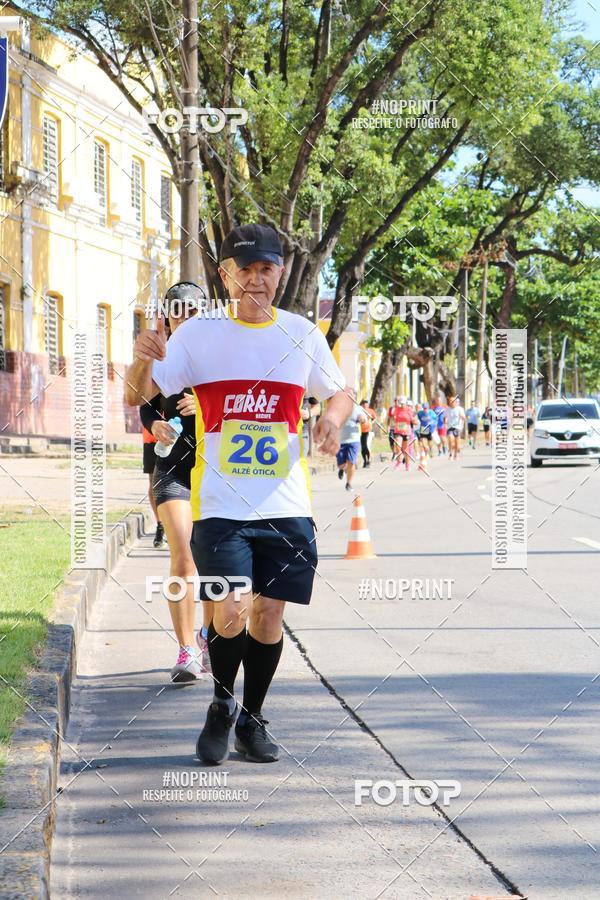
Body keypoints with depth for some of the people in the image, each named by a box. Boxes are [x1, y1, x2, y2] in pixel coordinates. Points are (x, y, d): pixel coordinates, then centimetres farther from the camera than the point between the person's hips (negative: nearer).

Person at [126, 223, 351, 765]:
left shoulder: (303, 335, 7)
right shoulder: (200, 333, -1)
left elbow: (339, 393, 20)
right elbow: (137, 396, -4)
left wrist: (334, 417, -4)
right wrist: (144, 359, -26)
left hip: (285, 505, 3)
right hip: (220, 504, -2)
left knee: (269, 612, 5)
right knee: (232, 609, -14)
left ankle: (253, 718, 25)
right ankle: (222, 706, 13)